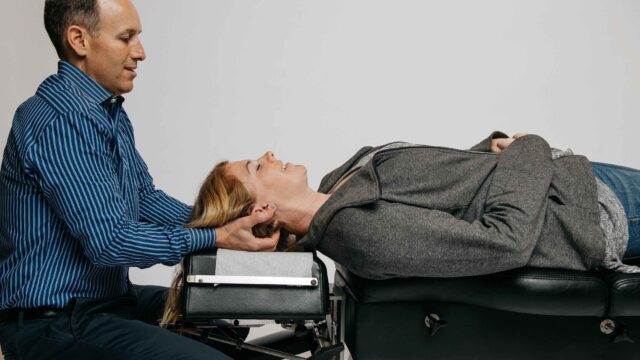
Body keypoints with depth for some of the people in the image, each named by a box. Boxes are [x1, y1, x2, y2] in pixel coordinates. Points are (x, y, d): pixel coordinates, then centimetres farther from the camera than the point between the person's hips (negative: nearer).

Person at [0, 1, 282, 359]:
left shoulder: (110, 112, 10)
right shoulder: (62, 120, -22)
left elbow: (146, 199, 15)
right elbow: (109, 240, -25)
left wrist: (223, 222, 1)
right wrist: (217, 238, -20)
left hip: (106, 298, 11)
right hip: (53, 322, -10)